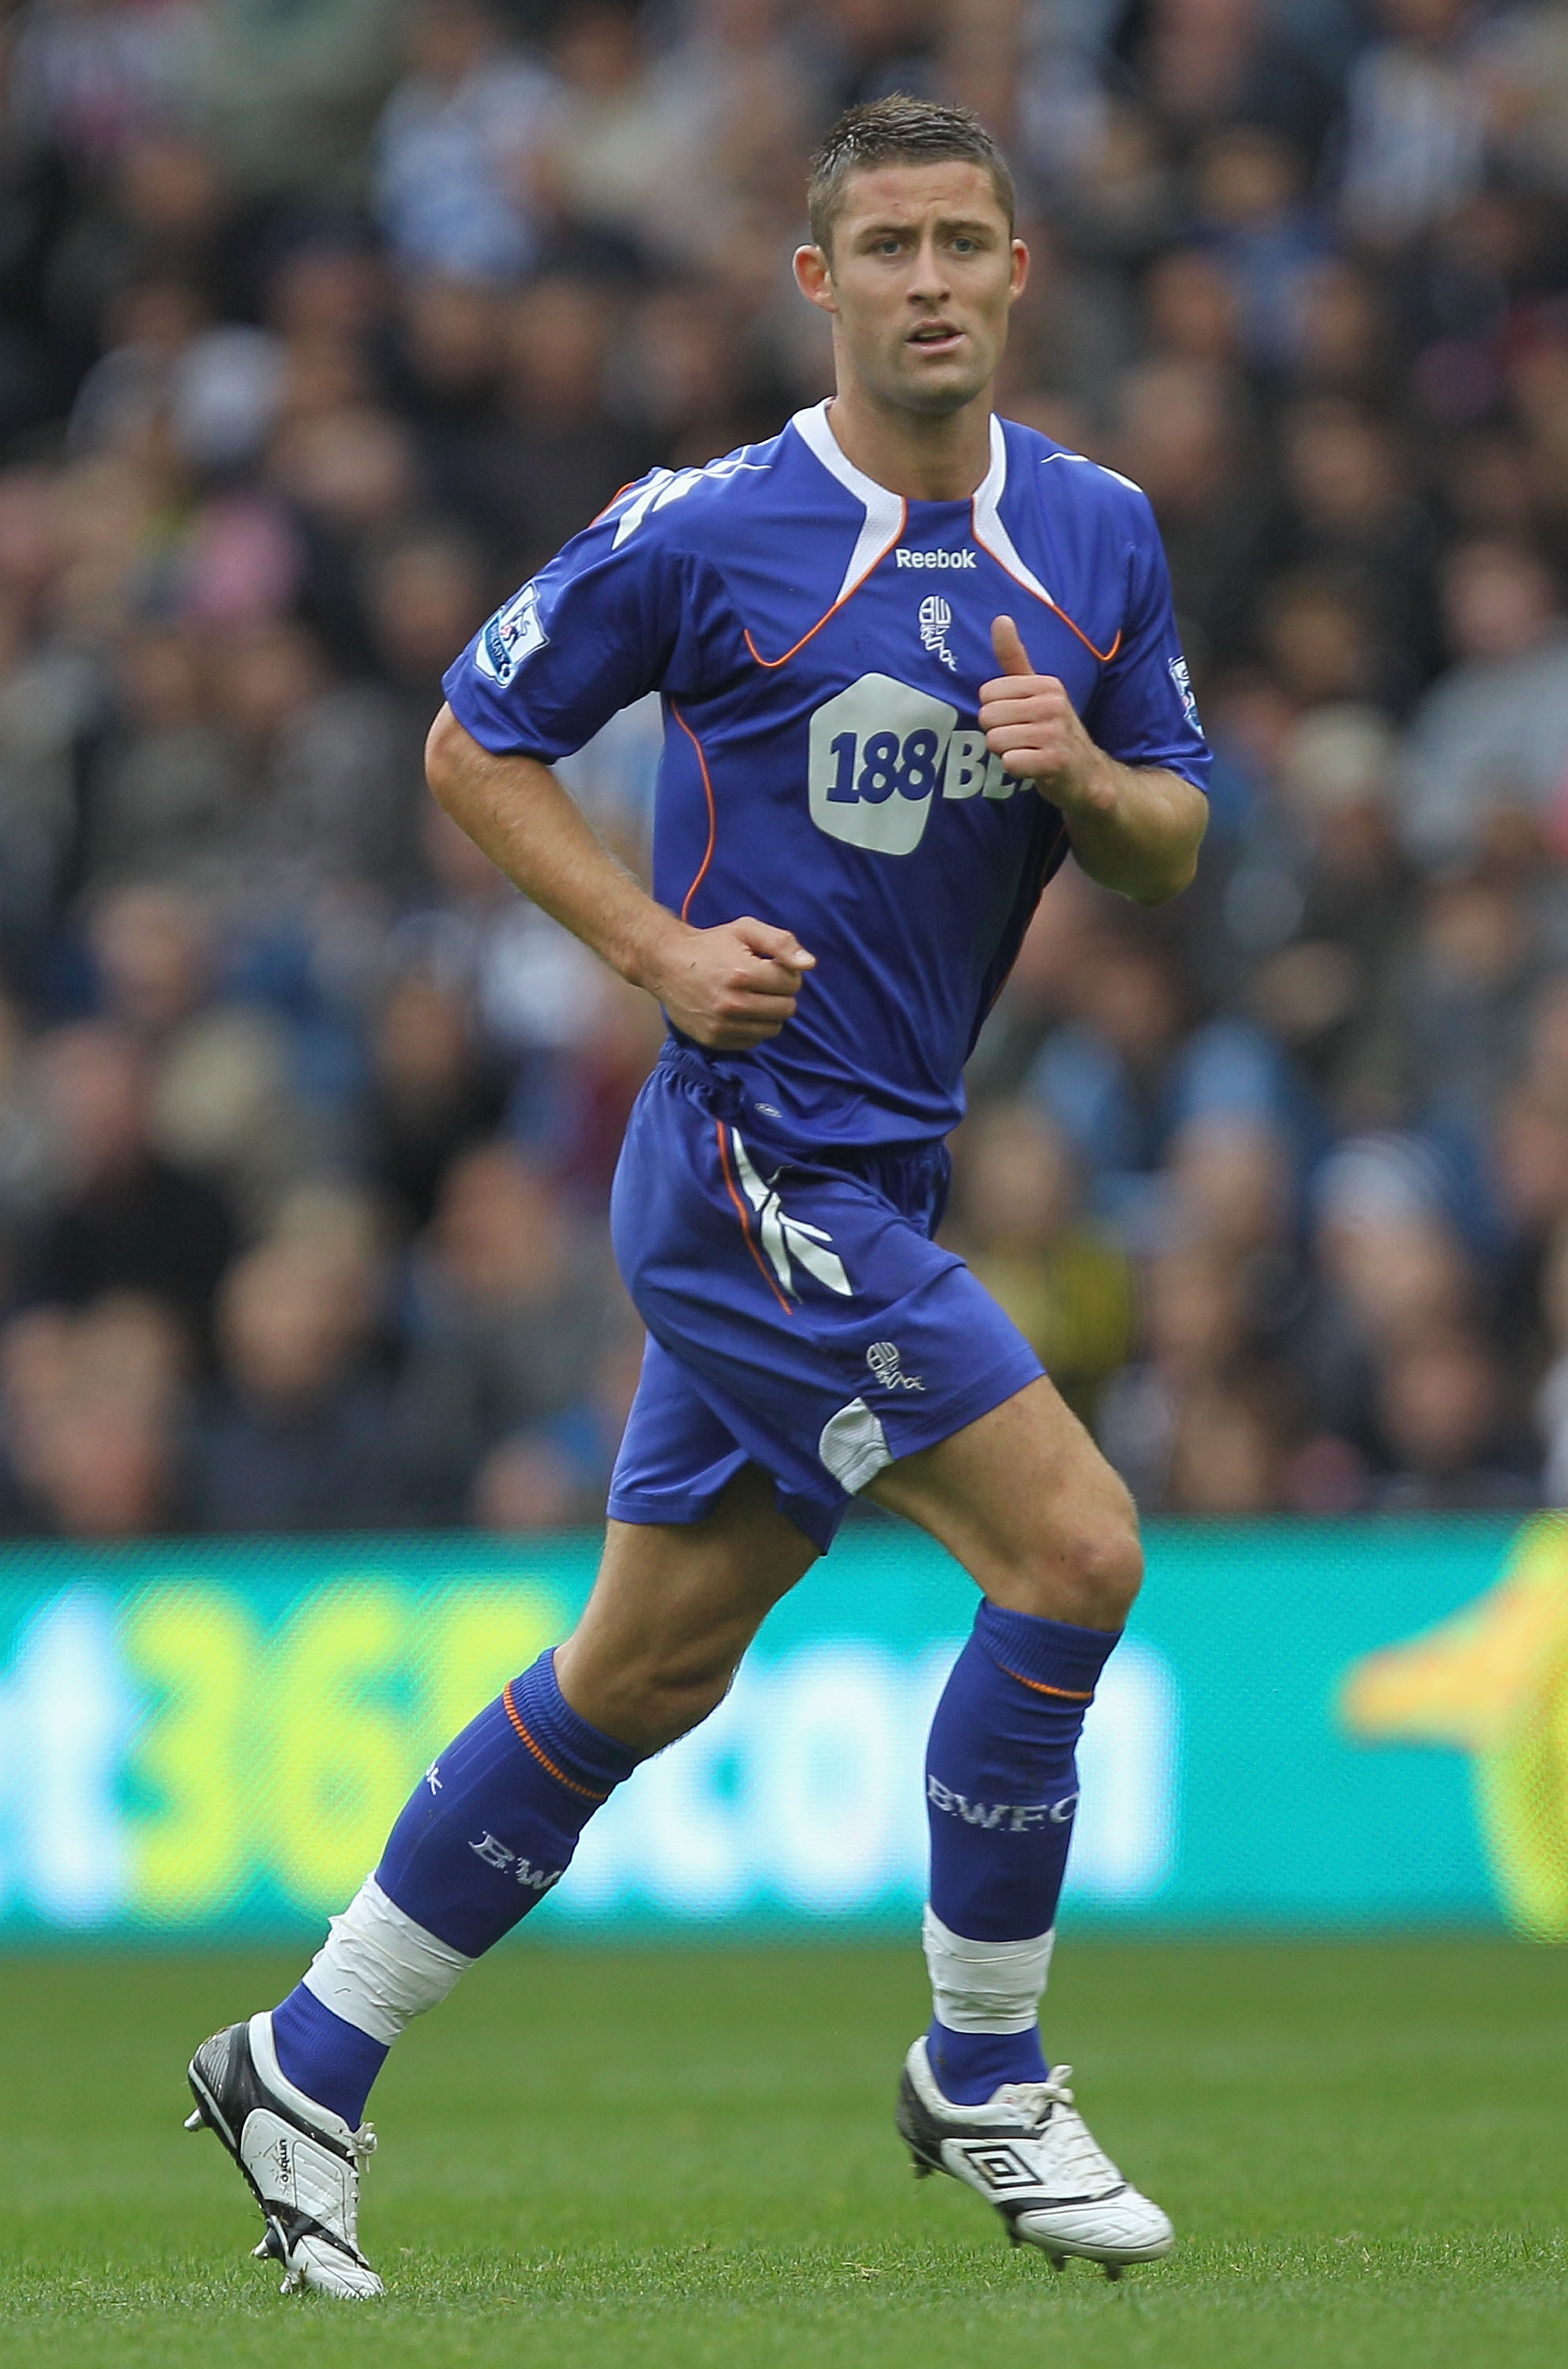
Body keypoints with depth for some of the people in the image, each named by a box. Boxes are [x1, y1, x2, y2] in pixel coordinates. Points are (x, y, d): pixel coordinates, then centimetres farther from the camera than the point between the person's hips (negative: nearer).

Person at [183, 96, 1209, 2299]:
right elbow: (474, 742, 2)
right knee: (1072, 1547, -16)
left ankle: (308, 2063, 22)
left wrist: (1085, 773, -11)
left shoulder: (1100, 534, 7)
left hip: (873, 1179, 7)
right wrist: (663, 946, -10)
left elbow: (1173, 848, 12)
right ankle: (983, 2076, -1)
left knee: (646, 1670, 11)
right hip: (759, 1151, -7)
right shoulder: (706, 532, -9)